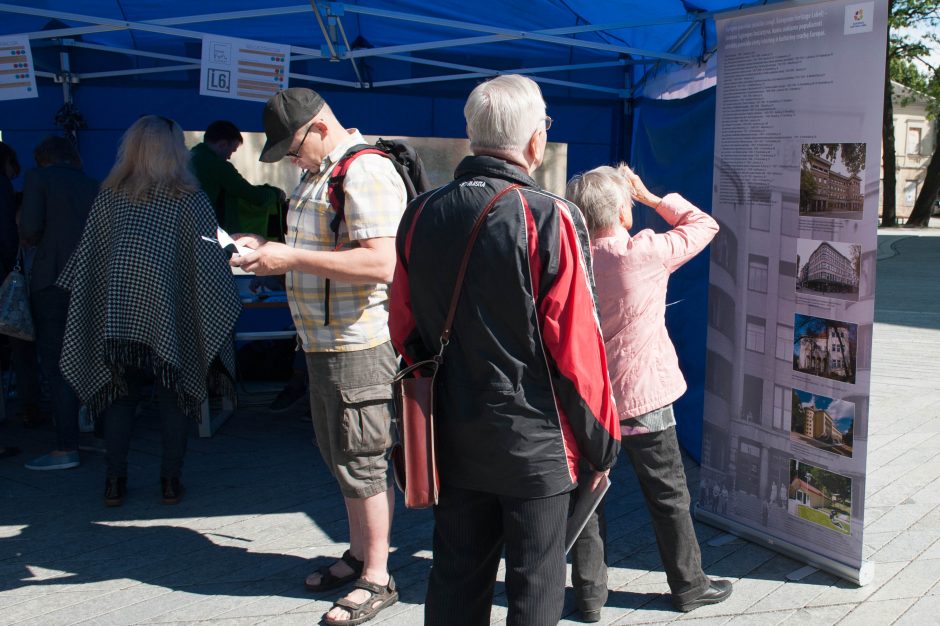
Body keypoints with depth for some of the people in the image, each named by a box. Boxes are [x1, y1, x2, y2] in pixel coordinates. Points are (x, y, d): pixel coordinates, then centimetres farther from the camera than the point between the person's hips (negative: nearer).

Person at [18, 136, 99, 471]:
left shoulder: (38, 177, -1)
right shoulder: (95, 186, 15)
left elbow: (30, 230, -11)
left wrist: (29, 238, 11)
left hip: (54, 279, -6)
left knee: (56, 363, -3)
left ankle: (66, 449, -5)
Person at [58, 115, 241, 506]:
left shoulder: (108, 199, 3)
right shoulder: (191, 201, -5)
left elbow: (87, 257, 7)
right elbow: (208, 260, -5)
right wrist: (223, 310, 3)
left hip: (118, 316, 2)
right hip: (172, 320, -2)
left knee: (120, 394, 12)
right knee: (174, 397, 8)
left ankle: (115, 482, 13)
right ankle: (170, 481, 11)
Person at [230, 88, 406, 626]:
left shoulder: (365, 173, -18)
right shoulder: (321, 172, 15)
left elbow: (380, 263, -28)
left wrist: (290, 258, -25)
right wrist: (266, 247, 8)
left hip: (359, 342, -10)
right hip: (326, 339, 10)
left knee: (361, 460, -3)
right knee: (340, 454, 18)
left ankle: (377, 580, 9)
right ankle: (359, 554, 33)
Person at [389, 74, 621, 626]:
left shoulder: (423, 214, 1)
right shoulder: (550, 218, -17)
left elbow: (405, 331, 8)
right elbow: (576, 346, -16)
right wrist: (601, 443, -4)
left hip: (453, 435, 5)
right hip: (534, 440, -5)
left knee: (457, 579, 18)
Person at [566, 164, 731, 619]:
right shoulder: (646, 252, -16)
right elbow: (704, 224, -2)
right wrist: (651, 197, 3)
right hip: (642, 397, -4)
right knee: (669, 496, 12)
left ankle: (589, 593, 21)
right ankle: (689, 585, 26)